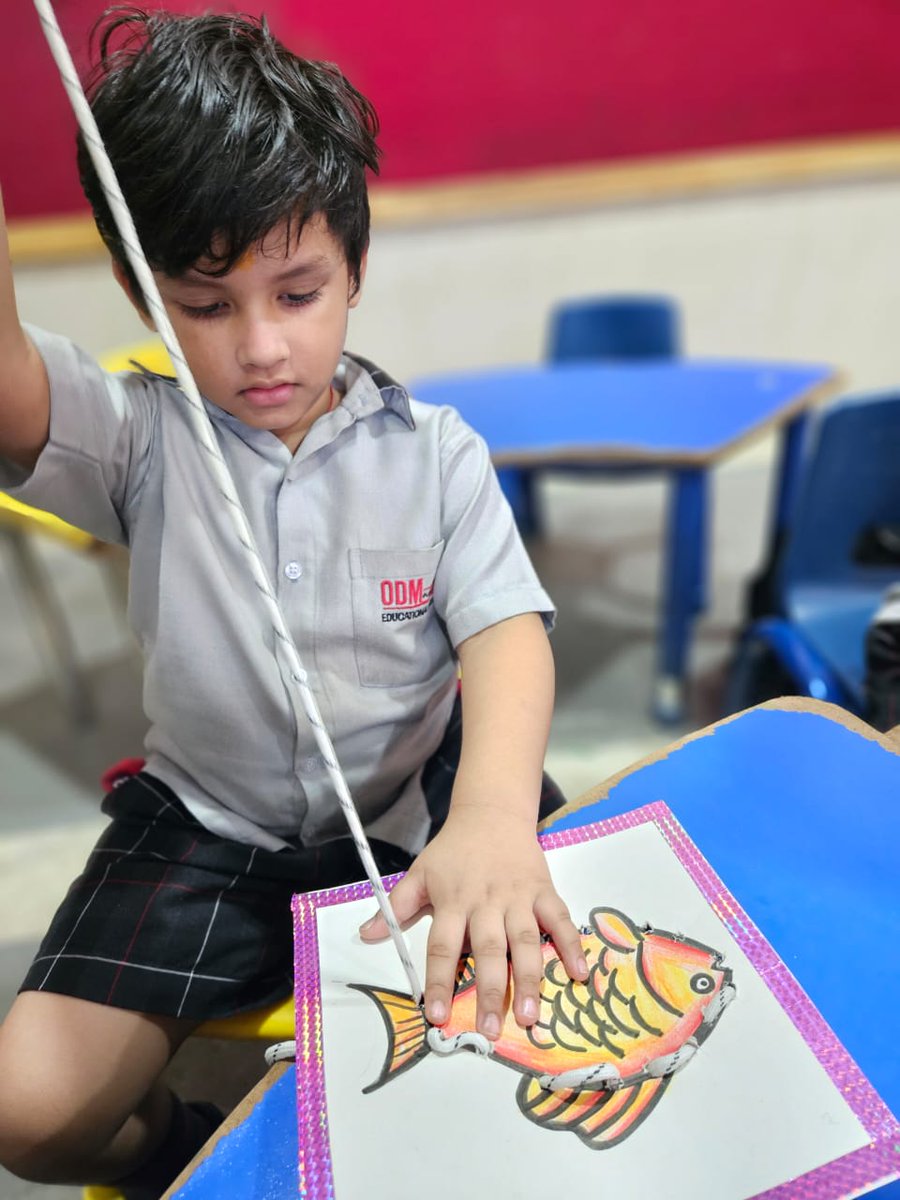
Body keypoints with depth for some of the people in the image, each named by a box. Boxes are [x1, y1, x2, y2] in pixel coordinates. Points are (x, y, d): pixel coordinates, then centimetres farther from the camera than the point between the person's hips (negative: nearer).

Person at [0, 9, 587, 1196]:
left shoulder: (432, 452, -7)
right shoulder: (142, 441, -6)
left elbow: (507, 630, -19)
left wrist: (494, 816, -38)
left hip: (414, 810, 1)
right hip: (203, 826, 1)